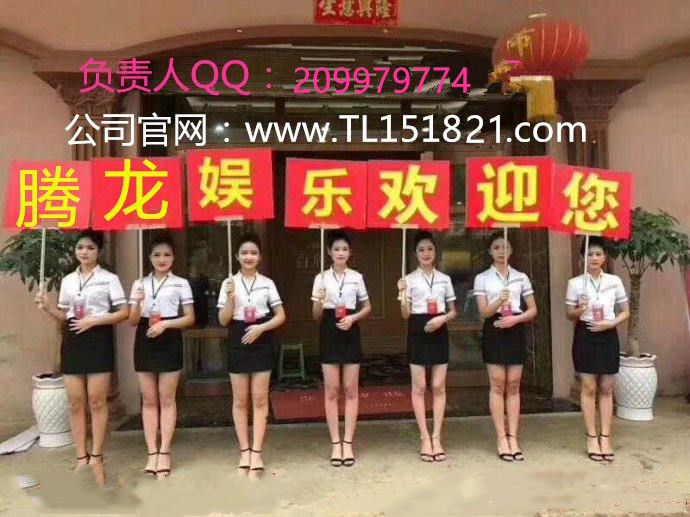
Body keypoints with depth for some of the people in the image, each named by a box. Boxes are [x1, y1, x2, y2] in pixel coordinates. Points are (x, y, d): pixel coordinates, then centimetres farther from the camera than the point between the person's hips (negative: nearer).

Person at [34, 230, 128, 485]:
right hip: (73, 341, 4)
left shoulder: (109, 278, -1)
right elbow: (64, 316, 16)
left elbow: (124, 312, -5)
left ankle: (96, 457, 10)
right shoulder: (67, 280, 13)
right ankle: (81, 457, 15)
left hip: (98, 340, -4)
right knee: (76, 403, 5)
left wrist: (94, 320, -15)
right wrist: (47, 306, -2)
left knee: (97, 401, -1)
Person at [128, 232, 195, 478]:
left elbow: (190, 318, -2)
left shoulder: (181, 284, 0)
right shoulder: (139, 284, 8)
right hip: (145, 342, 3)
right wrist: (138, 303, -14)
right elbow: (133, 321, 5)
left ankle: (164, 452, 10)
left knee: (167, 399, 3)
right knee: (149, 400, 7)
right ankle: (152, 452, 14)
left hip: (169, 342, -3)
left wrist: (165, 323, -16)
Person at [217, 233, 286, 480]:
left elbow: (281, 316, 1)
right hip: (238, 342, 1)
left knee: (259, 399, 3)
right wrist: (230, 297, -17)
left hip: (262, 342, 0)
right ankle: (244, 451, 18)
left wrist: (261, 327, -15)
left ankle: (256, 452, 10)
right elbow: (223, 320, -2)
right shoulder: (228, 283, 1)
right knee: (240, 400, 7)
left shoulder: (267, 283, 1)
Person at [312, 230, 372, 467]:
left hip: (350, 334, 1)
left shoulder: (357, 277, 2)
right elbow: (316, 316, 0)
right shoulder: (321, 278, -1)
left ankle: (348, 443, 14)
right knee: (331, 390, 3)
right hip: (329, 334, -1)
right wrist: (319, 301, -22)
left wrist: (353, 318, -9)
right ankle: (336, 443, 13)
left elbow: (367, 307, 10)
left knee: (351, 390, 4)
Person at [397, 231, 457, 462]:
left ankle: (436, 437, 12)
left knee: (438, 387, 4)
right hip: (418, 332, -2)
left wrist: (443, 318, -11)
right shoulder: (409, 279, 1)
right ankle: (425, 438, 11)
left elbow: (453, 311, 9)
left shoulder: (445, 279, 7)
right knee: (419, 387, 2)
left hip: (439, 333, 2)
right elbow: (406, 314, -4)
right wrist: (403, 293, -19)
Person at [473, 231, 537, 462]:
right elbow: (483, 312, -6)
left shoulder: (521, 277, 7)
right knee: (497, 384, -1)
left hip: (515, 331, 2)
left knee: (513, 385, 5)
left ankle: (513, 437, 11)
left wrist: (515, 319, -12)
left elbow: (533, 310, 7)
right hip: (494, 332, -2)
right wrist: (499, 301, -25)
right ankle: (502, 438, 7)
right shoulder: (482, 278, 1)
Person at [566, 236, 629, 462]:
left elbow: (625, 312, 8)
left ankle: (605, 437, 15)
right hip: (585, 336, -2)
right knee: (589, 388, 2)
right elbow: (570, 315, 1)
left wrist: (610, 323, -10)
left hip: (608, 336, 2)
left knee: (606, 388, 6)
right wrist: (579, 310, -21)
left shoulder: (615, 281, 3)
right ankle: (592, 438, 11)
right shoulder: (575, 283, -2)